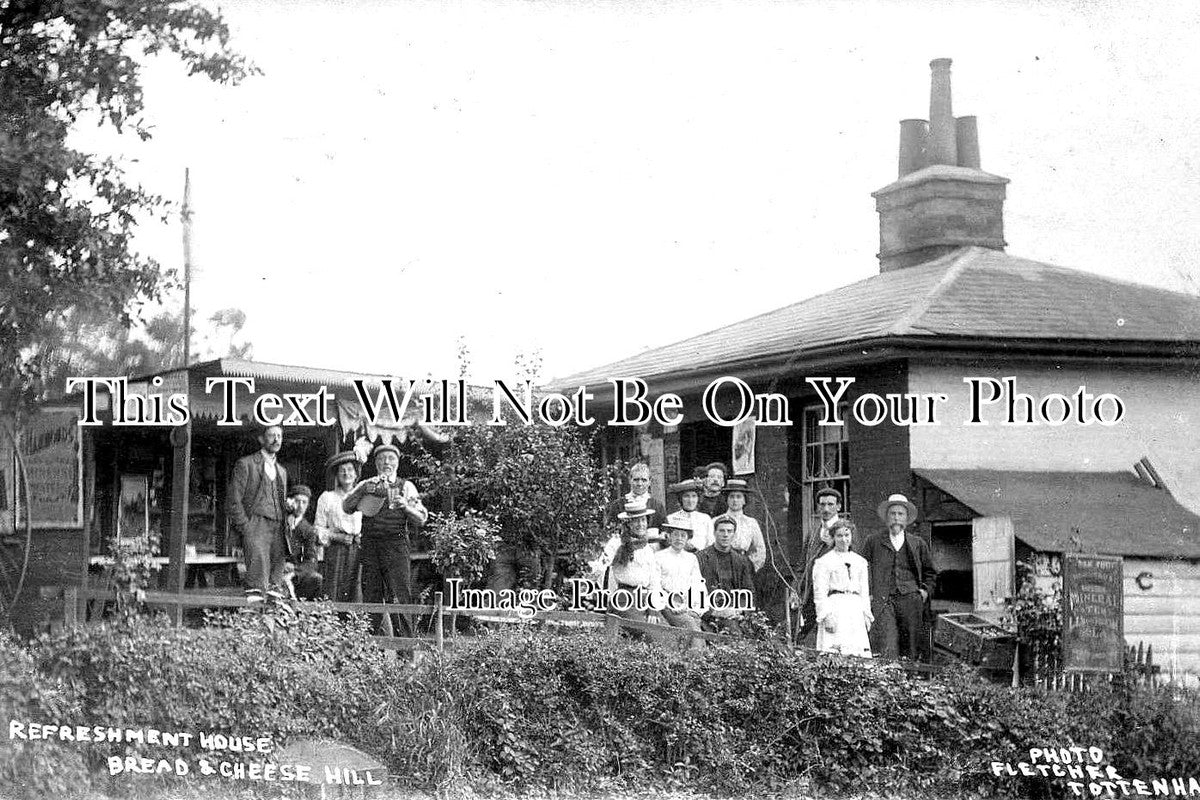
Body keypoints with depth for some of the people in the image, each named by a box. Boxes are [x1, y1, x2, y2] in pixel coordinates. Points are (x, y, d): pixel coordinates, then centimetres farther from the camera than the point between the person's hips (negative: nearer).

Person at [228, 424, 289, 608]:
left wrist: (286, 531, 15)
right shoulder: (246, 464, 6)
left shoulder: (281, 471, 26)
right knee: (258, 567, -19)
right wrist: (244, 527, -11)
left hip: (278, 529, 6)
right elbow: (235, 500, -1)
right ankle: (254, 605, -24)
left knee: (277, 572, -2)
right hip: (255, 525, -6)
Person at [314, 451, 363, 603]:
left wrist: (362, 536, 0)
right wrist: (337, 537, -7)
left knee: (354, 594, -7)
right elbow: (318, 527, 8)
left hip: (358, 549, 2)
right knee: (334, 595, -11)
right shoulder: (327, 498, 11)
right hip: (336, 549, -2)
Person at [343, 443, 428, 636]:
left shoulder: (406, 487, 10)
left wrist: (406, 507, -16)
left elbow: (421, 518, 3)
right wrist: (363, 490, -10)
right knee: (371, 598, 3)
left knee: (400, 597, -9)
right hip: (370, 546, 2)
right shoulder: (366, 485, 15)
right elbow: (346, 508, 4)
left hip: (396, 546, -2)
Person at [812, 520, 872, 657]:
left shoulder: (860, 561, 18)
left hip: (855, 609, 5)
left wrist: (867, 614, 12)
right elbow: (820, 591, -3)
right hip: (834, 607, -5)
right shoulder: (825, 561, 2)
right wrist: (826, 615, -12)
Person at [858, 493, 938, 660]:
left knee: (910, 651, -2)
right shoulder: (873, 542, 12)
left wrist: (925, 590, 13)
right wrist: (867, 594, 4)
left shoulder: (918, 544, 18)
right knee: (886, 649, -16)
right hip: (882, 601, -2)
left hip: (911, 601, 2)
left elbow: (930, 571, 28)